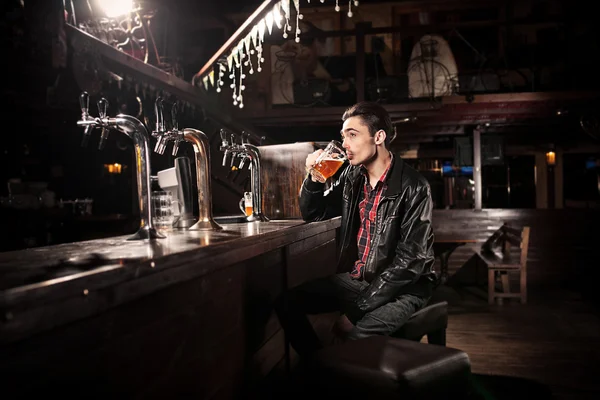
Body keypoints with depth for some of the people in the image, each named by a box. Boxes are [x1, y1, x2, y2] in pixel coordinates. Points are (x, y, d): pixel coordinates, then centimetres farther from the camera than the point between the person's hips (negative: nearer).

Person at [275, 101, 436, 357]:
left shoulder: (412, 187, -15)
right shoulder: (351, 177, 5)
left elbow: (410, 261, -19)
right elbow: (313, 215, 16)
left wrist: (357, 309, -21)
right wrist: (314, 177, -5)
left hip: (400, 288, -6)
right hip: (354, 280, 7)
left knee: (357, 339, -34)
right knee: (286, 302, -9)